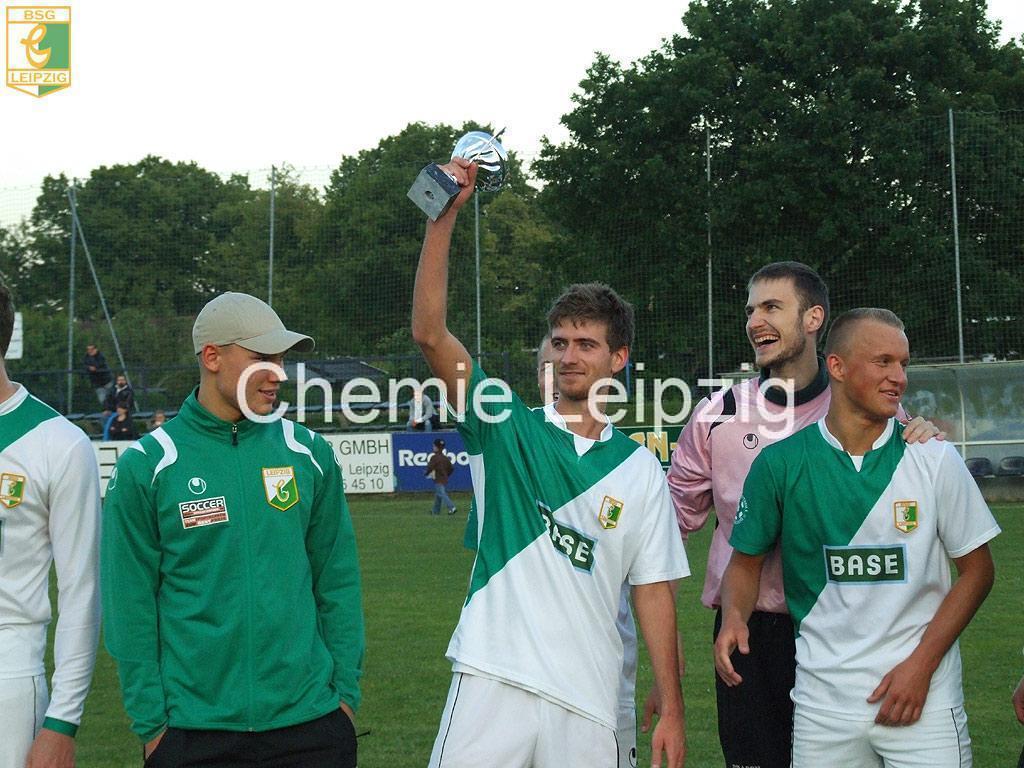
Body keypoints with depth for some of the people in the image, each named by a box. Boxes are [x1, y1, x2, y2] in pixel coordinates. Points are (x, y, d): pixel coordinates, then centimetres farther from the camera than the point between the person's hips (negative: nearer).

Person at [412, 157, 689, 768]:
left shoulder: (640, 469, 7)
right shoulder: (507, 427, 3)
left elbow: (653, 591, 6)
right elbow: (429, 332, -8)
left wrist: (672, 712, 2)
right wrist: (444, 215, -15)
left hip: (589, 700, 1)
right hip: (491, 685, -1)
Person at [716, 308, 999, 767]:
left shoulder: (935, 460, -3)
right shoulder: (780, 463, -2)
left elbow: (976, 570, 1)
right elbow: (747, 561, 8)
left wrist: (920, 664, -8)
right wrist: (734, 618, -13)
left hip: (924, 696, 0)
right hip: (822, 699, 1)